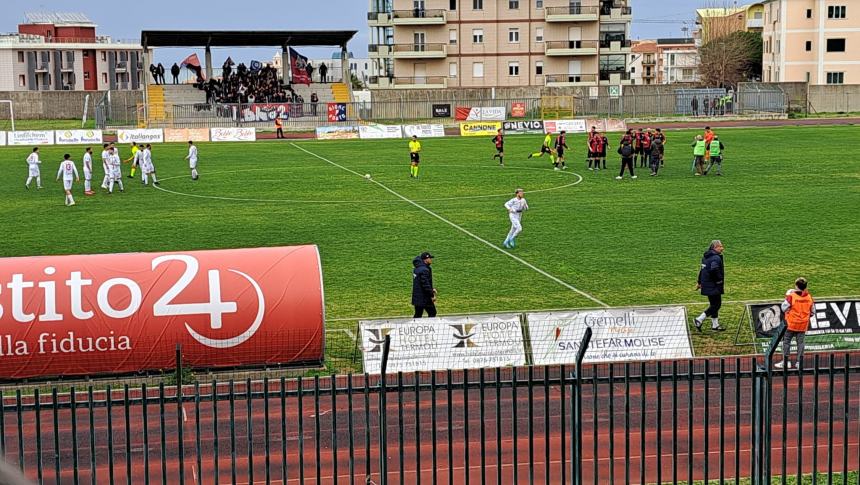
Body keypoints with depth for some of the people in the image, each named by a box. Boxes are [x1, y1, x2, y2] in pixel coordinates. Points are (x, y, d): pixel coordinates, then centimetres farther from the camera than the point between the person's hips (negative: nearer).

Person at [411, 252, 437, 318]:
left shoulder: (417, 268, 12)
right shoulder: (424, 270, -19)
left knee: (418, 314, 12)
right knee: (432, 313, 2)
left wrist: (432, 289, 18)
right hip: (424, 297, -9)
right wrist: (432, 295, -16)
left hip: (416, 297, 9)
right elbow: (425, 284, -22)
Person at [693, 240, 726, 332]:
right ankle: (699, 320, -6)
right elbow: (714, 270, -32)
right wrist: (720, 280, -18)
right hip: (713, 286, -10)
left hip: (707, 285, 10)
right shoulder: (716, 258, -17)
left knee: (714, 304, 16)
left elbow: (702, 269, 21)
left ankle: (715, 325, 21)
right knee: (716, 304, -2)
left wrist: (699, 282, 29)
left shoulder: (706, 257, 13)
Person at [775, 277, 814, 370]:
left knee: (786, 342, 7)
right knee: (800, 342, 11)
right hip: (803, 325, 4)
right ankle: (798, 362, 12)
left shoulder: (791, 296, -17)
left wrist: (787, 296, 3)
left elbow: (784, 308, -9)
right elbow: (812, 311, 8)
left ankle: (786, 362, 7)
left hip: (791, 324, -4)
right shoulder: (809, 297, -2)